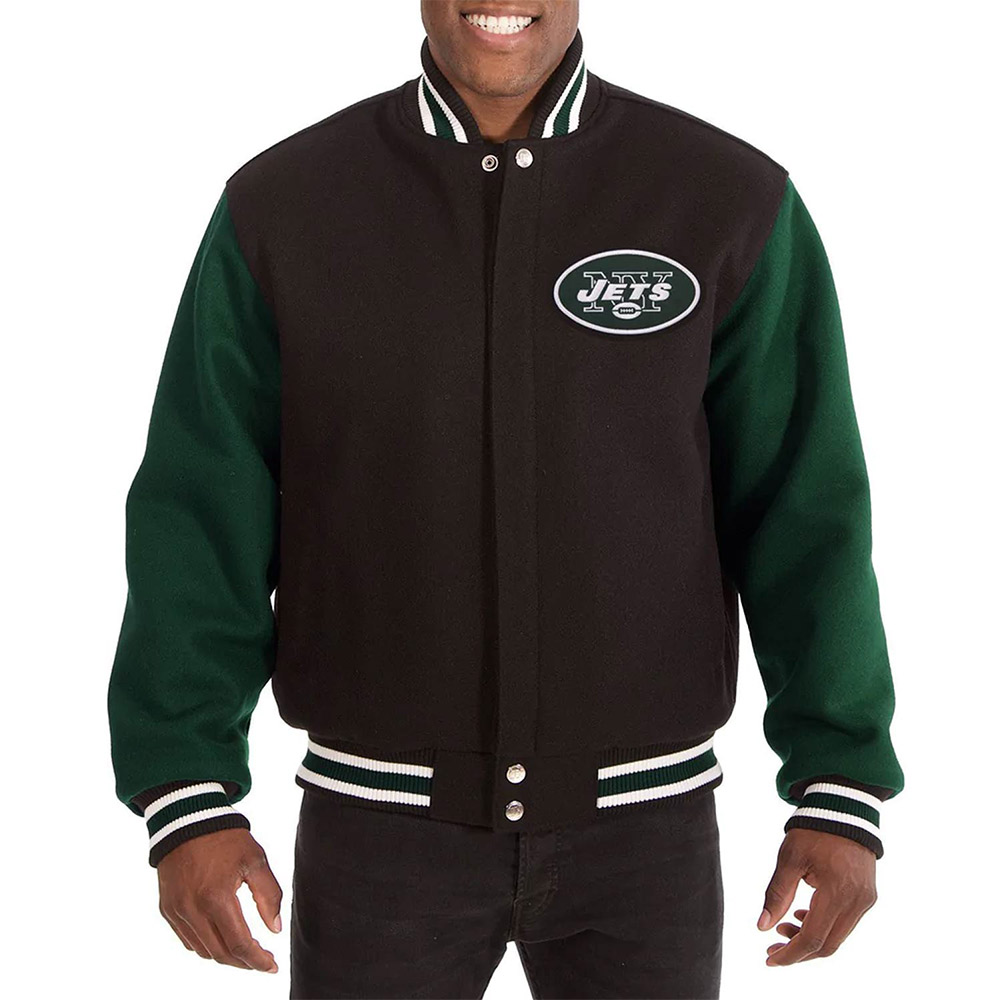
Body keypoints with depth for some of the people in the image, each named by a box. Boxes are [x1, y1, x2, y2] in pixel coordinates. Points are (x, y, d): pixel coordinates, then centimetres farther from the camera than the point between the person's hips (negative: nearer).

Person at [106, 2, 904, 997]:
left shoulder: (731, 202, -7)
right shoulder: (279, 207, -6)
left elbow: (806, 514, -4)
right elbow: (202, 523, -6)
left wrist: (841, 794, -8)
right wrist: (189, 801, -14)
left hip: (638, 821, 0)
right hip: (383, 820, 0)